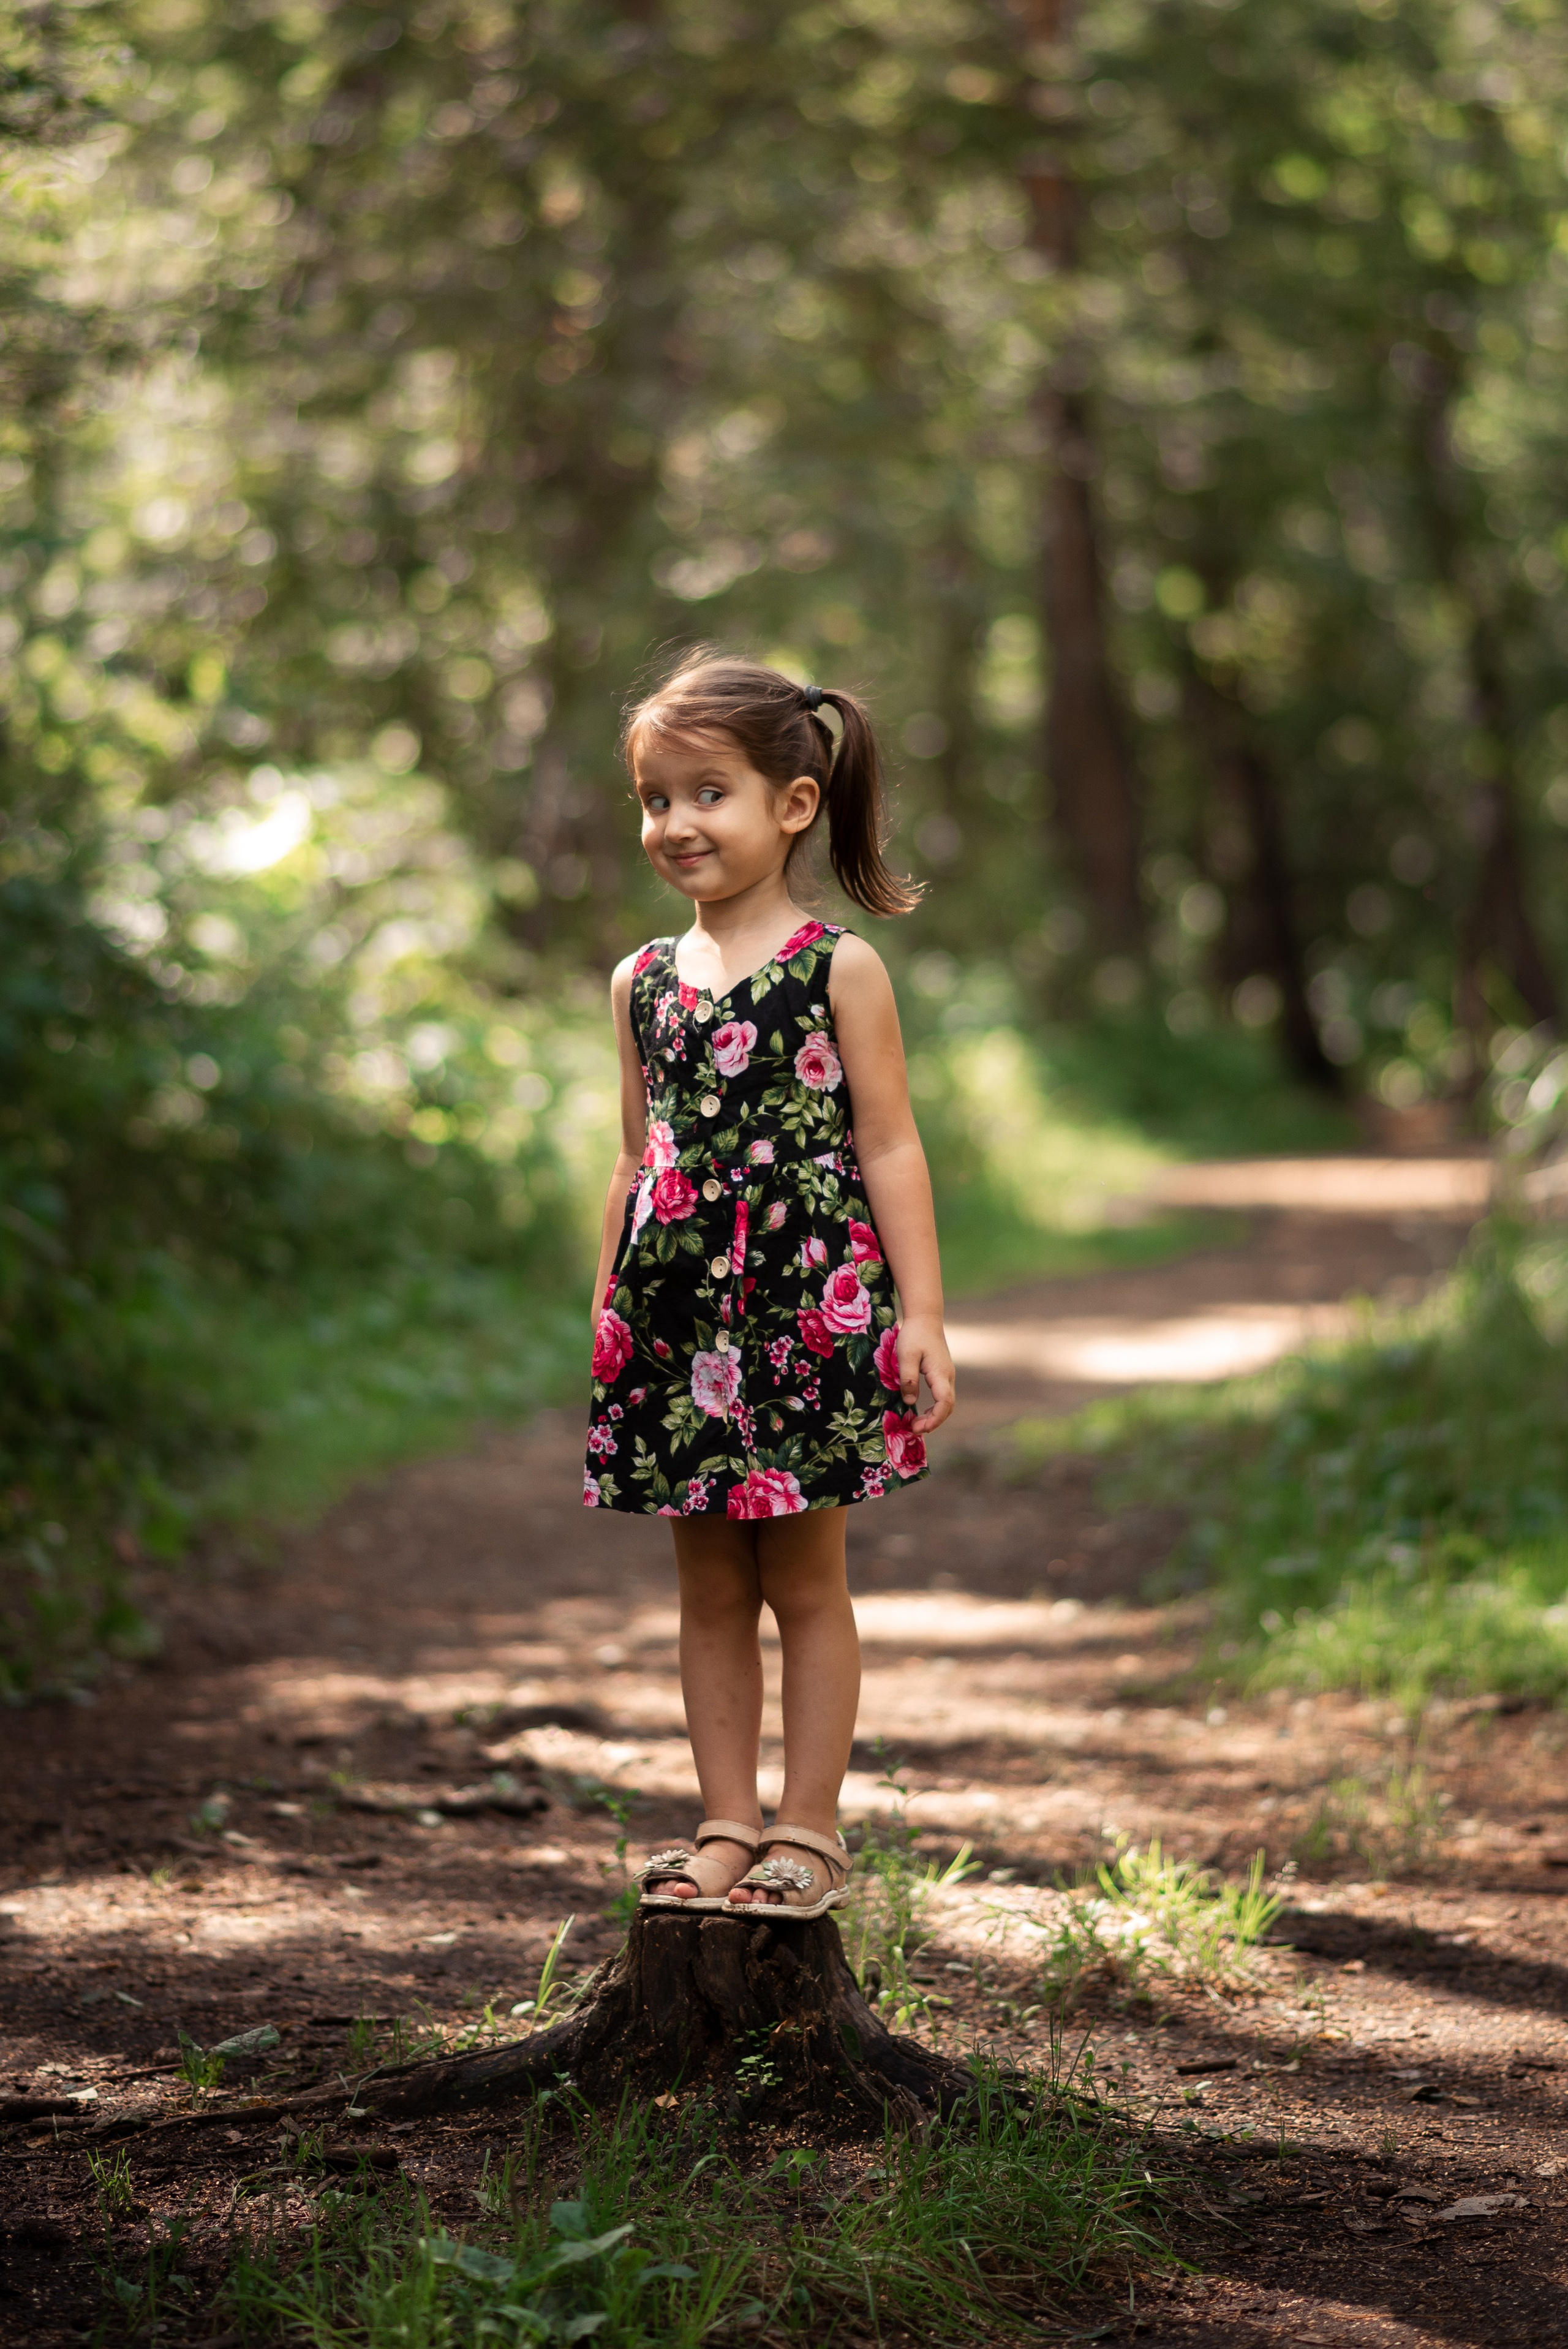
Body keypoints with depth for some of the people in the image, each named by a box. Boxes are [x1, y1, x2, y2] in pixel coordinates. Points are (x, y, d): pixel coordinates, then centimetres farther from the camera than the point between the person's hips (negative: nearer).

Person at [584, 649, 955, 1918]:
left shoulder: (840, 969, -3)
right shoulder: (643, 982, 10)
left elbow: (891, 1148, -3)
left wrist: (922, 1313, -8)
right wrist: (606, 1321, 15)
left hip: (809, 1307, -4)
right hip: (679, 1315, 4)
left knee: (806, 1579, 3)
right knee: (709, 1587, 9)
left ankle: (810, 1827, 10)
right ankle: (727, 1824, 17)